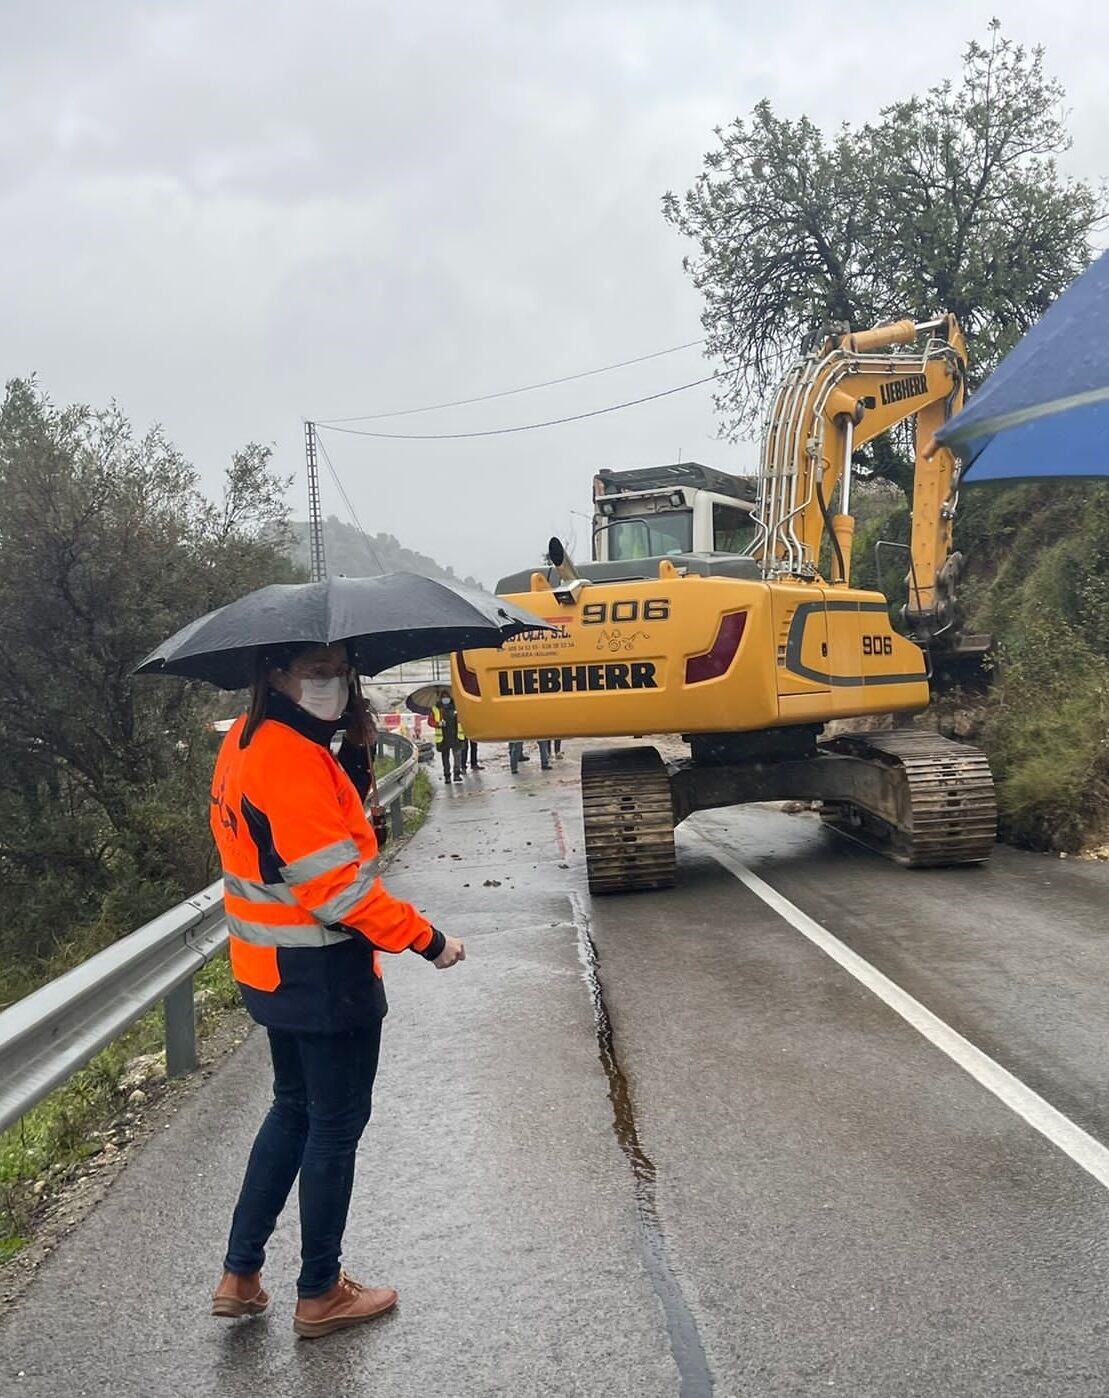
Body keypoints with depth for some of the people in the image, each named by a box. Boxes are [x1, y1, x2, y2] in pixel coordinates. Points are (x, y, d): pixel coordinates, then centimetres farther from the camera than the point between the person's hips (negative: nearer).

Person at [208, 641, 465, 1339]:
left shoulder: (248, 741, 6)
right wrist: (427, 938, -18)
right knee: (336, 1124, 7)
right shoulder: (296, 760, -24)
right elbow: (338, 888, -26)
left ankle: (240, 1275, 30)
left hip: (270, 969, 9)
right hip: (324, 977, -9)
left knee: (294, 1110, 23)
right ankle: (320, 1294, 23)